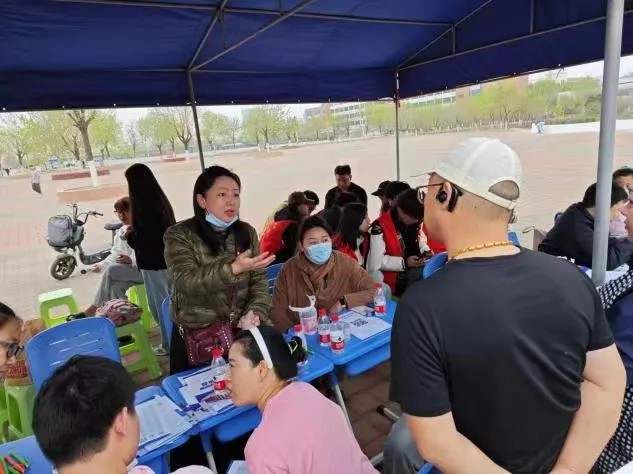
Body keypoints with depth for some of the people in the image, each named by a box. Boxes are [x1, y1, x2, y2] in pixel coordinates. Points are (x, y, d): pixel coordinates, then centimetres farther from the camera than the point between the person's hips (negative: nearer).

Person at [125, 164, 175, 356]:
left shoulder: (141, 205, -19)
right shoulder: (161, 200, 5)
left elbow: (141, 240, -21)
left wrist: (129, 234, -2)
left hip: (152, 262, -8)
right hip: (168, 259, 8)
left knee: (160, 305, 4)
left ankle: (169, 344, 15)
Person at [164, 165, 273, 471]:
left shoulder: (246, 233, 1)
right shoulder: (179, 236, -12)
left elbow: (259, 281, 0)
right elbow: (187, 282, -25)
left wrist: (255, 313, -18)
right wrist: (234, 268, -37)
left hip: (238, 334, 3)